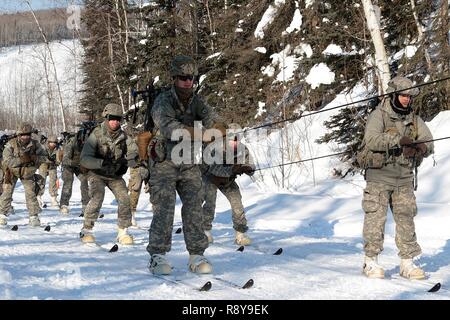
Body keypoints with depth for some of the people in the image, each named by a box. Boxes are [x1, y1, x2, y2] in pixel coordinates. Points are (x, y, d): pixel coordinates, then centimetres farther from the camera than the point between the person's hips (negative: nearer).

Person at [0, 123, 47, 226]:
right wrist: (21, 160, -40)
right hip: (12, 172, -1)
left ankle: (34, 217, 2)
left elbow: (44, 157, -16)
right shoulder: (11, 144, -23)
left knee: (31, 193, -7)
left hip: (28, 173, 1)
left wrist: (33, 158, -35)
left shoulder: (35, 144, -17)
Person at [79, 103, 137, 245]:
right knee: (97, 197, -26)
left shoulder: (123, 136, -8)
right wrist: (102, 162, -39)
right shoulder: (97, 135, -17)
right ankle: (86, 230, -13)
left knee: (124, 198, -15)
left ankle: (123, 232, 1)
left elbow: (135, 155, -12)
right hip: (97, 174, -3)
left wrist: (125, 161, -33)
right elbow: (85, 159, -24)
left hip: (116, 175, 3)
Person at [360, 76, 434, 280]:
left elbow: (429, 143, 5)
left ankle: (407, 263, 10)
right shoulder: (379, 115, -5)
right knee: (376, 217, -4)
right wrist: (398, 140, -27)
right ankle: (371, 261, 5)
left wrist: (418, 147, -19)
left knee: (406, 218, 3)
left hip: (404, 178, 5)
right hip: (379, 175, -4)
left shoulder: (414, 120, 11)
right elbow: (371, 140, -20)